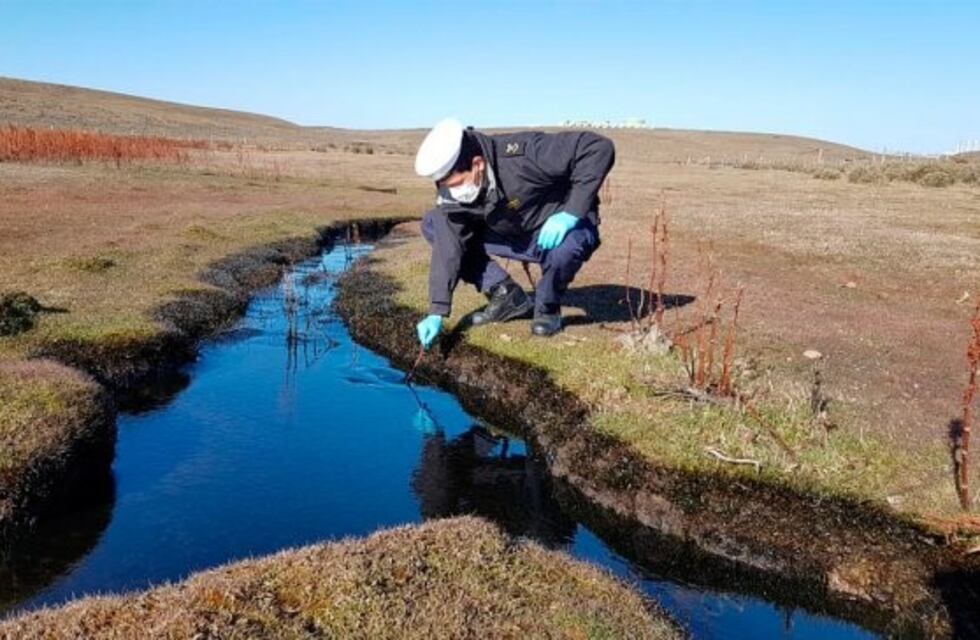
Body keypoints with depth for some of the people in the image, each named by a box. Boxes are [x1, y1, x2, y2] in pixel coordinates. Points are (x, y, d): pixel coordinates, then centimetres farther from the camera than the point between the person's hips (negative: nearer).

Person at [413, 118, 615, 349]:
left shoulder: (523, 154, -33)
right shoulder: (451, 192, -15)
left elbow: (600, 147, -33)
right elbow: (447, 249, -15)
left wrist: (572, 213, -36)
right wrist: (436, 313, -21)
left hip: (563, 229, -5)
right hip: (516, 238, 5)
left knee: (565, 246, -42)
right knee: (433, 225, -7)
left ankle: (547, 308, -7)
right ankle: (506, 295, 0)